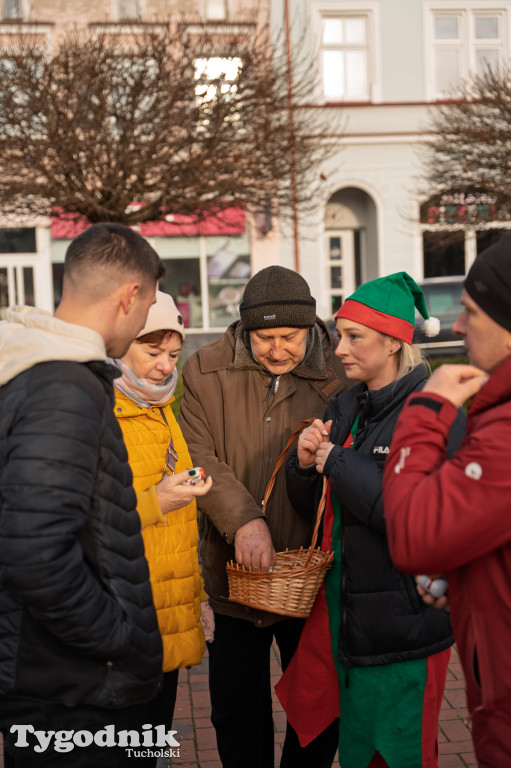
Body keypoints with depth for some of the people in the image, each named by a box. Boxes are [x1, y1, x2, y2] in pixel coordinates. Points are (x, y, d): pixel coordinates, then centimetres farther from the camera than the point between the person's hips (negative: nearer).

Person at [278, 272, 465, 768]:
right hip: (341, 608, 7)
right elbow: (312, 506, 14)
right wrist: (305, 464, -8)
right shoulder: (345, 407, 8)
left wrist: (338, 463, -18)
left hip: (403, 620, -7)